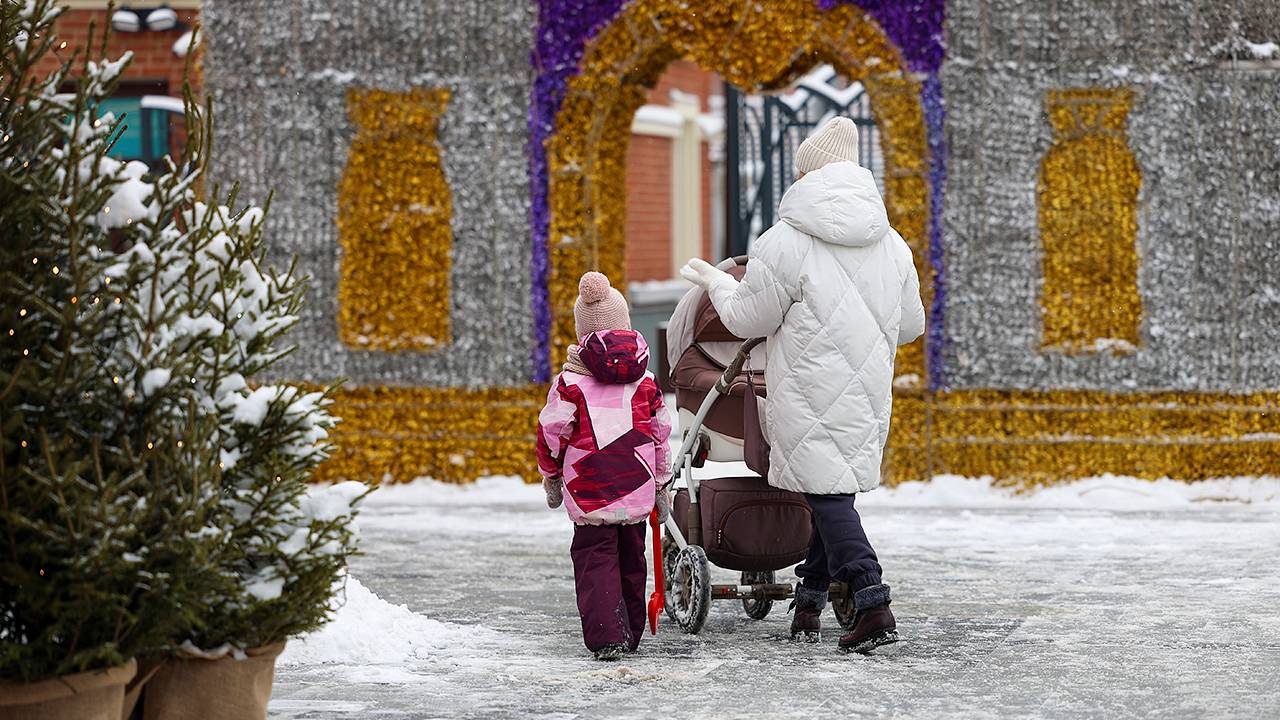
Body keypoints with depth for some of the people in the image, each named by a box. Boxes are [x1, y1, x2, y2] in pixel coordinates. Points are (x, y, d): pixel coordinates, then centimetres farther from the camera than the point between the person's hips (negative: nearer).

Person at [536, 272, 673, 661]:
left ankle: (606, 635, -15)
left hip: (589, 488, -4)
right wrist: (662, 485, 20)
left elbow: (551, 431, -2)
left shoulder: (572, 380, -5)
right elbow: (661, 433, 11)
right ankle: (631, 632, 23)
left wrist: (551, 476, 13)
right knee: (631, 556, 16)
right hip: (638, 484, 4)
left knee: (595, 556, -2)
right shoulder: (645, 380, 7)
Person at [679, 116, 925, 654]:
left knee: (827, 493, -5)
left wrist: (716, 282, 15)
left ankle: (873, 603, -17)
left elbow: (747, 319, -4)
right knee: (835, 491, 14)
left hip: (810, 398, -6)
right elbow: (910, 324, 15)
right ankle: (808, 605, 20)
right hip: (868, 391, 6)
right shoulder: (891, 243, 6)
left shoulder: (785, 243, -14)